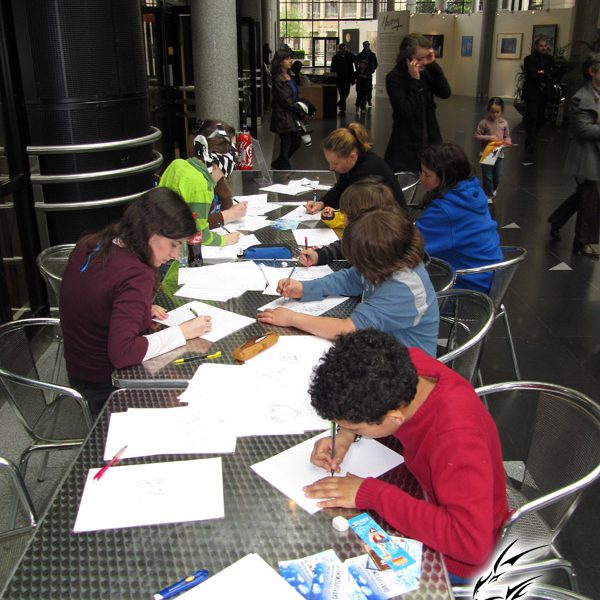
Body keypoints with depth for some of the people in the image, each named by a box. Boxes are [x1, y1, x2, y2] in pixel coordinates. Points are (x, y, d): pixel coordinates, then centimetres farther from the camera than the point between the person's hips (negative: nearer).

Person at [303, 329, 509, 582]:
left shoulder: (457, 440, -40)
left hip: (448, 559, -6)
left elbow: (471, 543, -43)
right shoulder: (406, 366, -22)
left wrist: (372, 494, -39)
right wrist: (345, 434, -17)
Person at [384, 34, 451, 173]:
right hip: (406, 143, -6)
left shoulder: (425, 71, 5)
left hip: (430, 138, 6)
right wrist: (414, 80, -19)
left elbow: (445, 93, -4)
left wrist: (433, 65, -8)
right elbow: (406, 111, -20)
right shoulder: (394, 77, -13)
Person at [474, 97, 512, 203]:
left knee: (497, 176, 12)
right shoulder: (484, 122, -10)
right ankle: (488, 195, 11)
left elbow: (507, 136, 9)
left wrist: (507, 142, -12)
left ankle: (493, 190, 39)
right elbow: (477, 135, -7)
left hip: (499, 153, 3)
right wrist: (488, 138, -20)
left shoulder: (504, 123, 0)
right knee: (487, 176, -1)